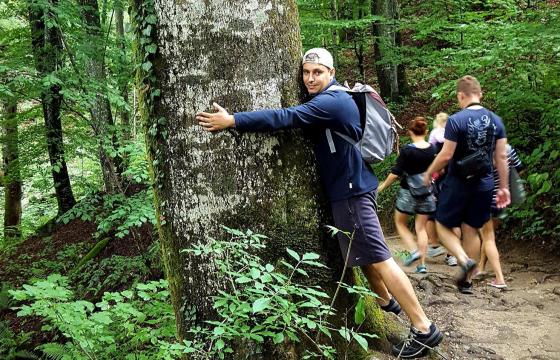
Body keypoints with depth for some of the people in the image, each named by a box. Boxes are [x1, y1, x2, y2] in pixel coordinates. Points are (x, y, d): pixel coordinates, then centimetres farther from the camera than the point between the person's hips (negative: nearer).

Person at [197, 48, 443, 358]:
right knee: (364, 252, 23)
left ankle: (424, 328, -2)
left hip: (350, 189, -10)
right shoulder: (332, 98, 13)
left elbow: (285, 118, -29)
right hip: (350, 185, 10)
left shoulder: (330, 102, -20)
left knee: (377, 257, -8)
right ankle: (386, 300, 42)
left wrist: (232, 120, -30)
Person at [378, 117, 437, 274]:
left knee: (400, 223, 15)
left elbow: (396, 173, -15)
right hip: (426, 193, 4)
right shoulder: (432, 150, -3)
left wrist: (383, 186, -2)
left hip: (408, 192, -4)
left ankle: (413, 251, -3)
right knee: (421, 228, 9)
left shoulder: (406, 150, -14)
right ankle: (422, 264, 5)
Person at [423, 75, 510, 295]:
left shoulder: (456, 120, -14)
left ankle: (464, 259, -14)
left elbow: (446, 155, -15)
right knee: (471, 230, 13)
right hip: (484, 185, 5)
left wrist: (429, 173, 2)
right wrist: (504, 187, 10)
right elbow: (501, 157, 3)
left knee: (443, 226, 10)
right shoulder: (496, 120, 3)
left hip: (458, 184, -5)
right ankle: (467, 281, 18)